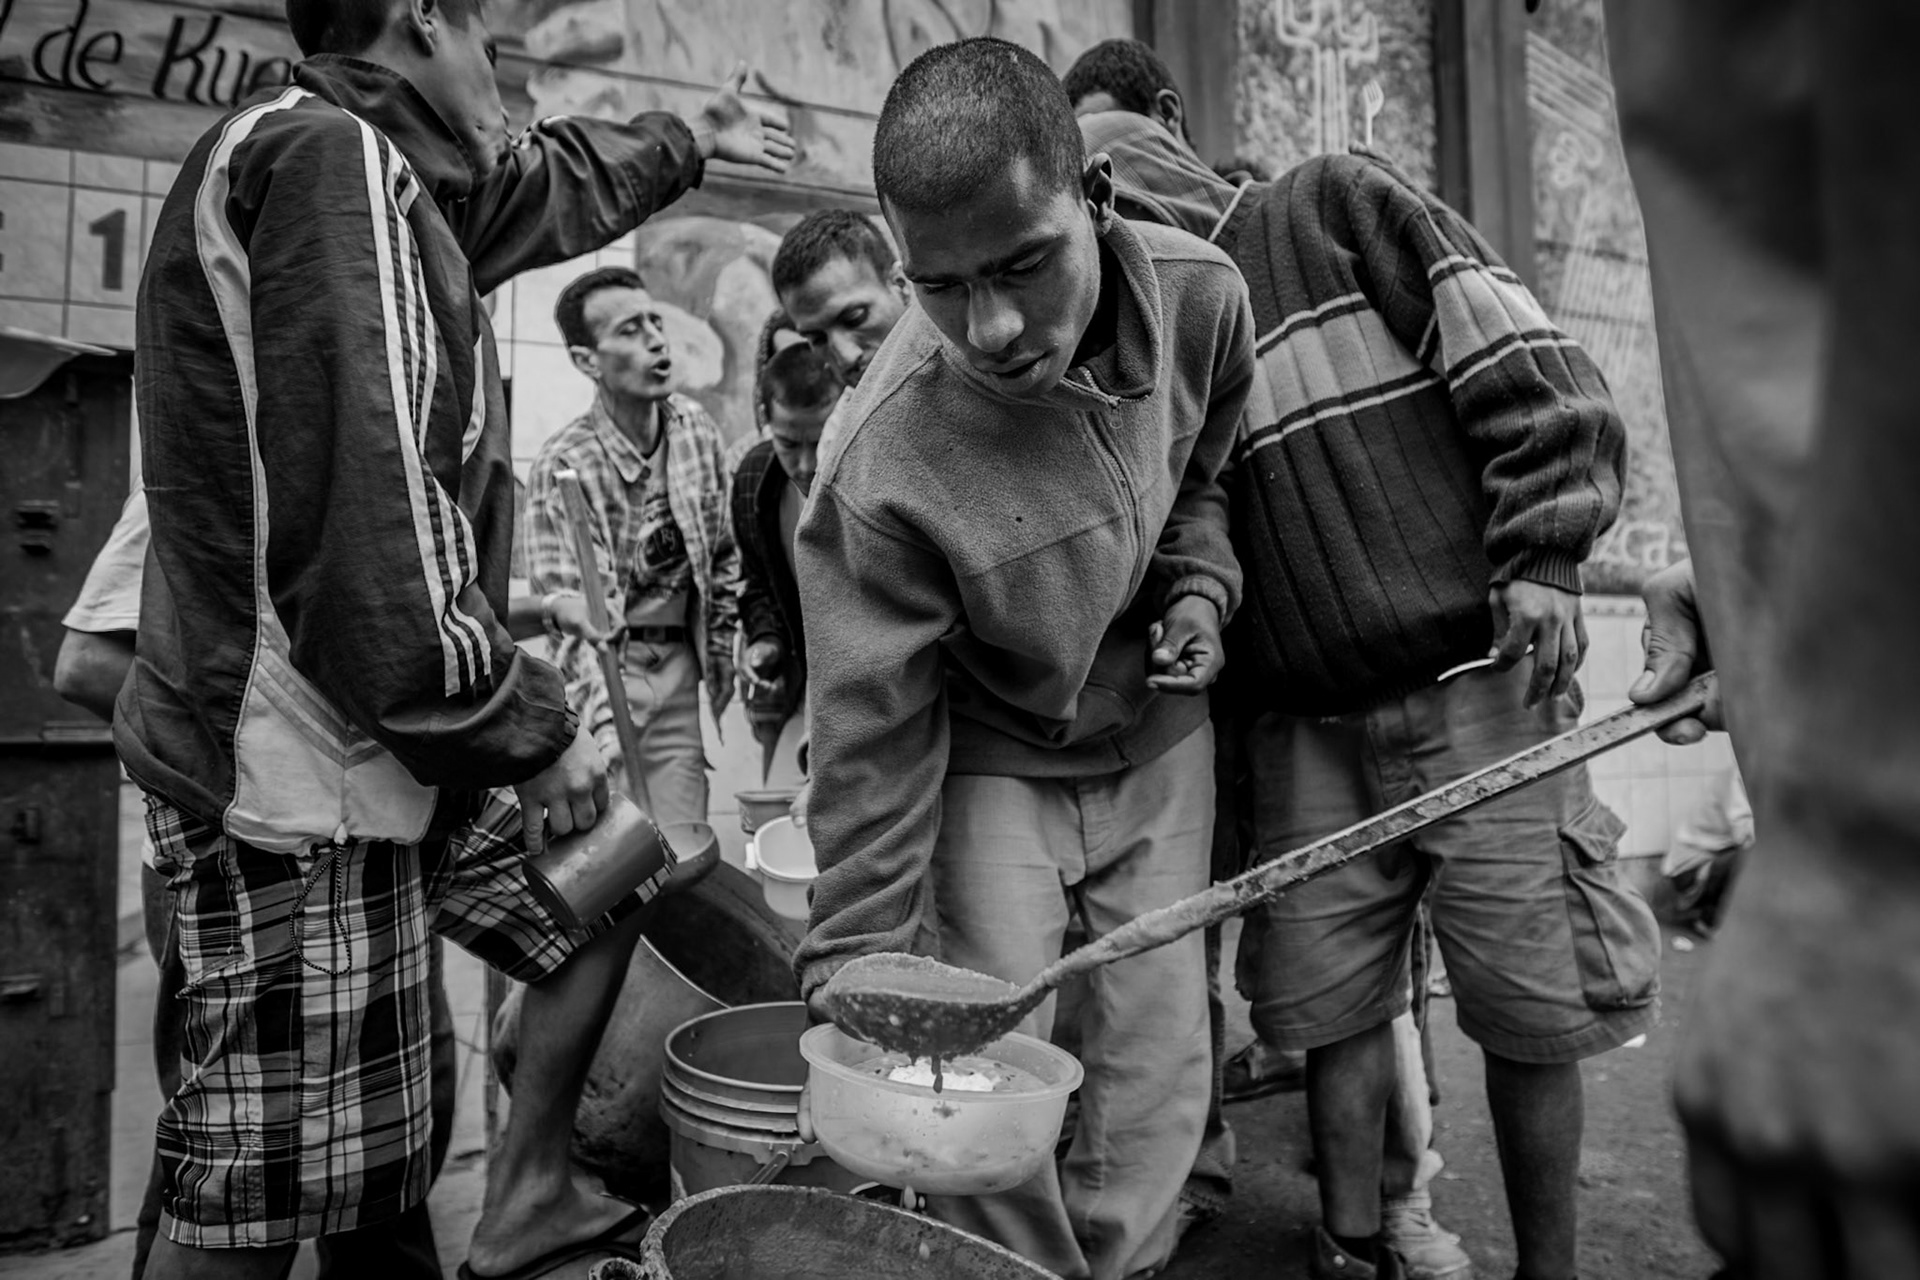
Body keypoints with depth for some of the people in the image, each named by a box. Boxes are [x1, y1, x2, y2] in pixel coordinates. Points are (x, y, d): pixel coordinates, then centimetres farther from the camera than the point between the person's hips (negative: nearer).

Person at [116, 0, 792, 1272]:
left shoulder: (384, 179, 13)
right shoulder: (322, 157, -17)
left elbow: (553, 183, 33)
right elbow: (372, 532, -26)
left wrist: (692, 140, 48)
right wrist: (532, 729, -17)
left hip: (395, 741, 11)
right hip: (298, 780, -10)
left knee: (608, 878, 22)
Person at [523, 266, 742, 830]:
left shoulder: (696, 428, 1)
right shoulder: (562, 466, -14)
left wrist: (722, 650, 10)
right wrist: (603, 716, -33)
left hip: (679, 663, 4)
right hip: (602, 667, -4)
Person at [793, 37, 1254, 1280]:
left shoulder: (1205, 294, -17)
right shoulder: (885, 459, -30)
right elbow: (875, 732, -20)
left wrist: (1200, 582, -9)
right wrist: (854, 975, -15)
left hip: (1159, 740, 4)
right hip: (993, 765, -3)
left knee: (1160, 1071, 8)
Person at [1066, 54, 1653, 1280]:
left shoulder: (1338, 204, 1)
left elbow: (1527, 370, -6)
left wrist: (1541, 558, -14)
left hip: (1477, 684, -4)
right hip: (1307, 728, 4)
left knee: (1529, 1003, 4)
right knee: (1329, 997, 6)